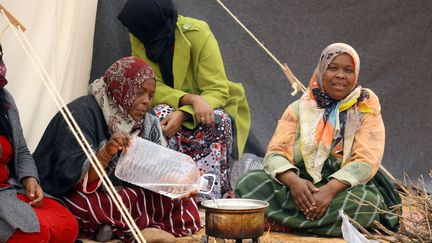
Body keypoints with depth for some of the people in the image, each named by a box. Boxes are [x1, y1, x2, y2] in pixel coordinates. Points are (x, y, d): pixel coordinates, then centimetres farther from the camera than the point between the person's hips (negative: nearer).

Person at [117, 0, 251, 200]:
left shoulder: (198, 33, -20)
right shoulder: (138, 37, -11)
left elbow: (218, 90, -22)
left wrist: (183, 114, -39)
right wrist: (190, 99, -34)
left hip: (207, 106, -2)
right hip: (170, 108, 2)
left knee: (217, 121, -34)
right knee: (162, 114, -31)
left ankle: (209, 197, -30)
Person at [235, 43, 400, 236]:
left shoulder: (366, 110, 3)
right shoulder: (299, 108, 9)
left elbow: (366, 161, -10)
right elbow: (275, 153, -1)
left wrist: (330, 189, -27)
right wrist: (293, 180, -24)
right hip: (300, 184, 2)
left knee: (366, 202, -36)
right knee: (251, 183, -23)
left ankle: (276, 220, -26)